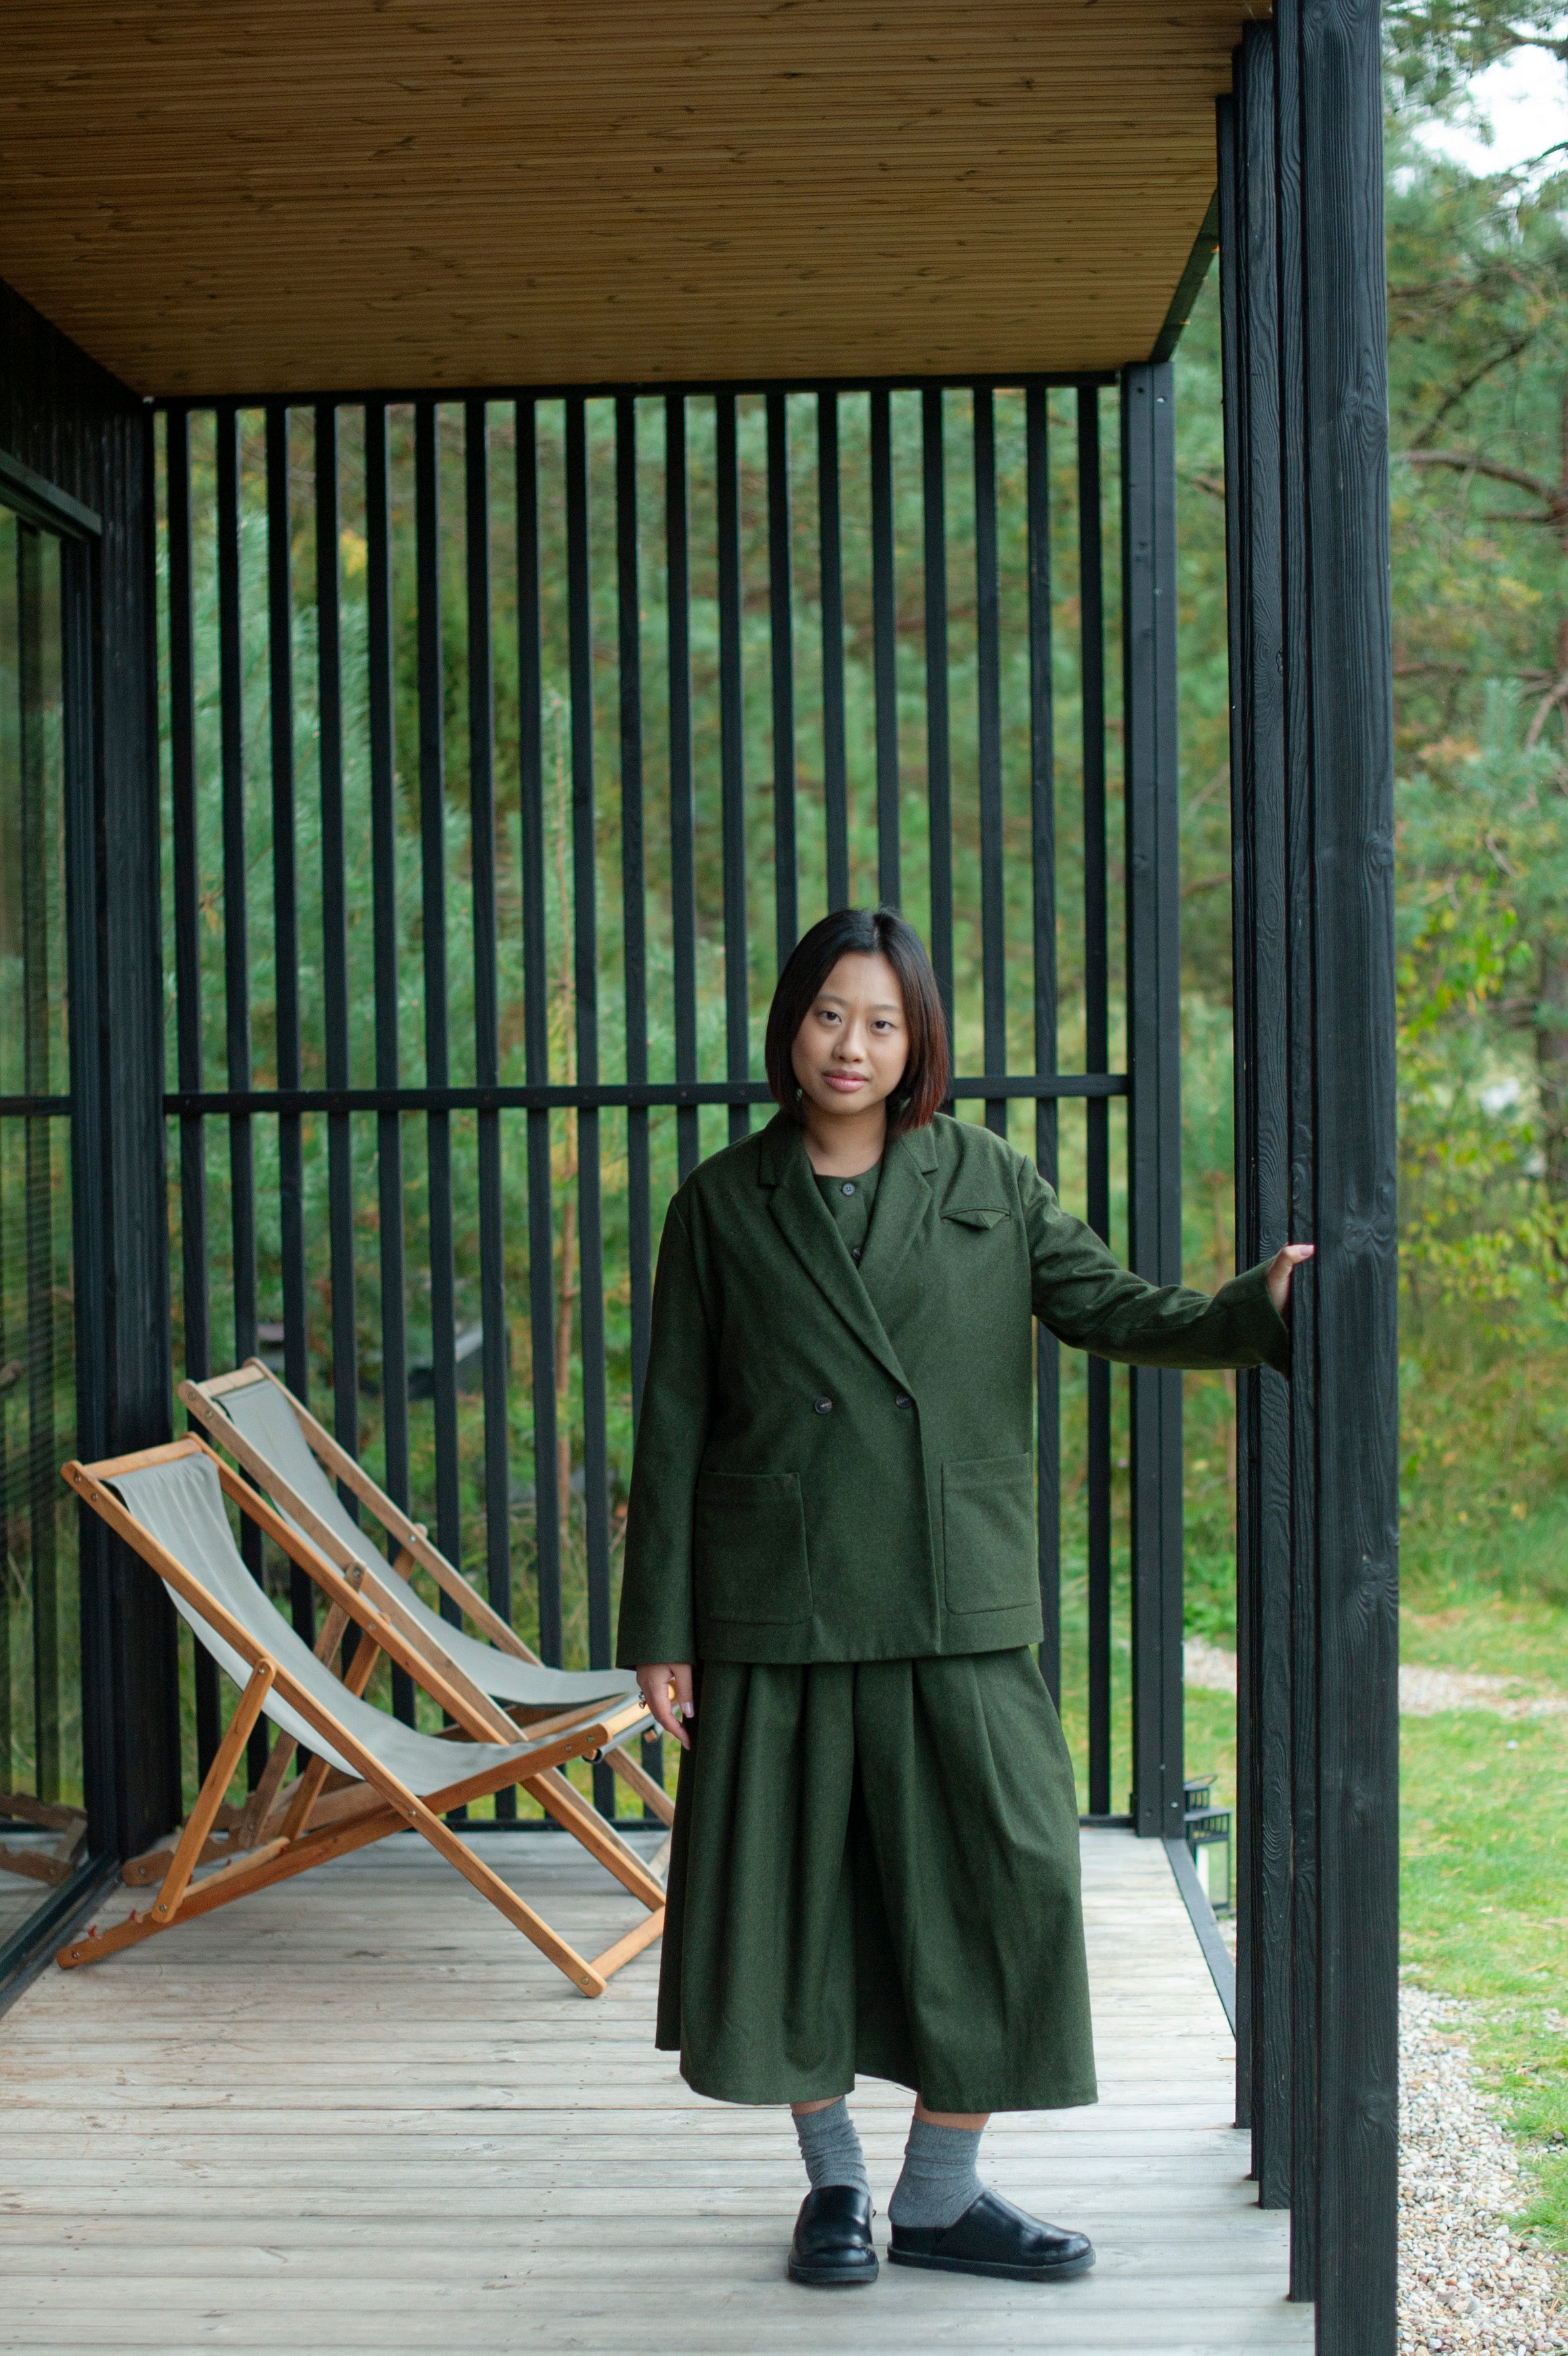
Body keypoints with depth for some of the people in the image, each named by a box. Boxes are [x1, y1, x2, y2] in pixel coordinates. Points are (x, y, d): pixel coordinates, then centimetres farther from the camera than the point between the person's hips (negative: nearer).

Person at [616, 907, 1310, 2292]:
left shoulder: (990, 1185, 7)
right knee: (794, 1897, 5)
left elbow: (1114, 1310, 3)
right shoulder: (723, 1205, 4)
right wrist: (659, 1629, 1)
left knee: (1000, 1884, -2)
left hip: (956, 1609, 1)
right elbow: (673, 1428, 5)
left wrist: (1263, 1308, -17)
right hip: (776, 1611, -1)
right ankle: (834, 2184, 24)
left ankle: (941, 2194, 14)